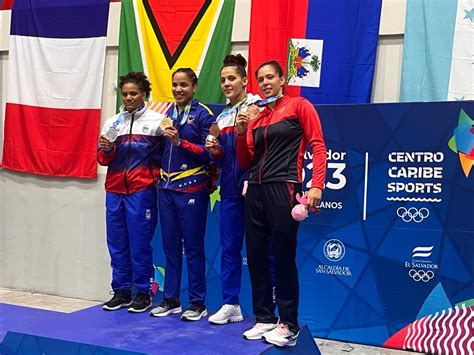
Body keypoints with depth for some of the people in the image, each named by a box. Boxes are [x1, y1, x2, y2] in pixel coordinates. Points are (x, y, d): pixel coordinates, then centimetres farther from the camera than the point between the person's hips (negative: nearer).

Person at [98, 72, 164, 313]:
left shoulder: (157, 120, 2)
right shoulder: (112, 122, 13)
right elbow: (103, 159, 11)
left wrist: (156, 176, -10)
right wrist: (107, 149, -8)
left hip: (142, 190, -4)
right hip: (115, 189, 4)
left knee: (140, 243, -2)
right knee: (116, 243, 6)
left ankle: (143, 292, 9)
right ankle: (121, 291, 17)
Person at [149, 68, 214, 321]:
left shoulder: (203, 114, -3)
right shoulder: (166, 113, 14)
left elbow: (208, 153, -8)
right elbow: (160, 148, 16)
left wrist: (180, 142, -16)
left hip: (192, 189, -5)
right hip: (166, 188, 6)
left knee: (193, 247, 0)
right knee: (170, 246, 11)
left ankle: (198, 303, 11)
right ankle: (171, 299, 22)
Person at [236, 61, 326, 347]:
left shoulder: (299, 106, 2)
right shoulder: (254, 117, 17)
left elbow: (318, 146, -6)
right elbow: (245, 163, 16)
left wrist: (317, 186, -18)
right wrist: (241, 133, 0)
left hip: (283, 190, -6)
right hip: (255, 191, 6)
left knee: (283, 257, -3)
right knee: (255, 256, 9)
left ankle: (289, 325, 8)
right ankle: (264, 318, 21)